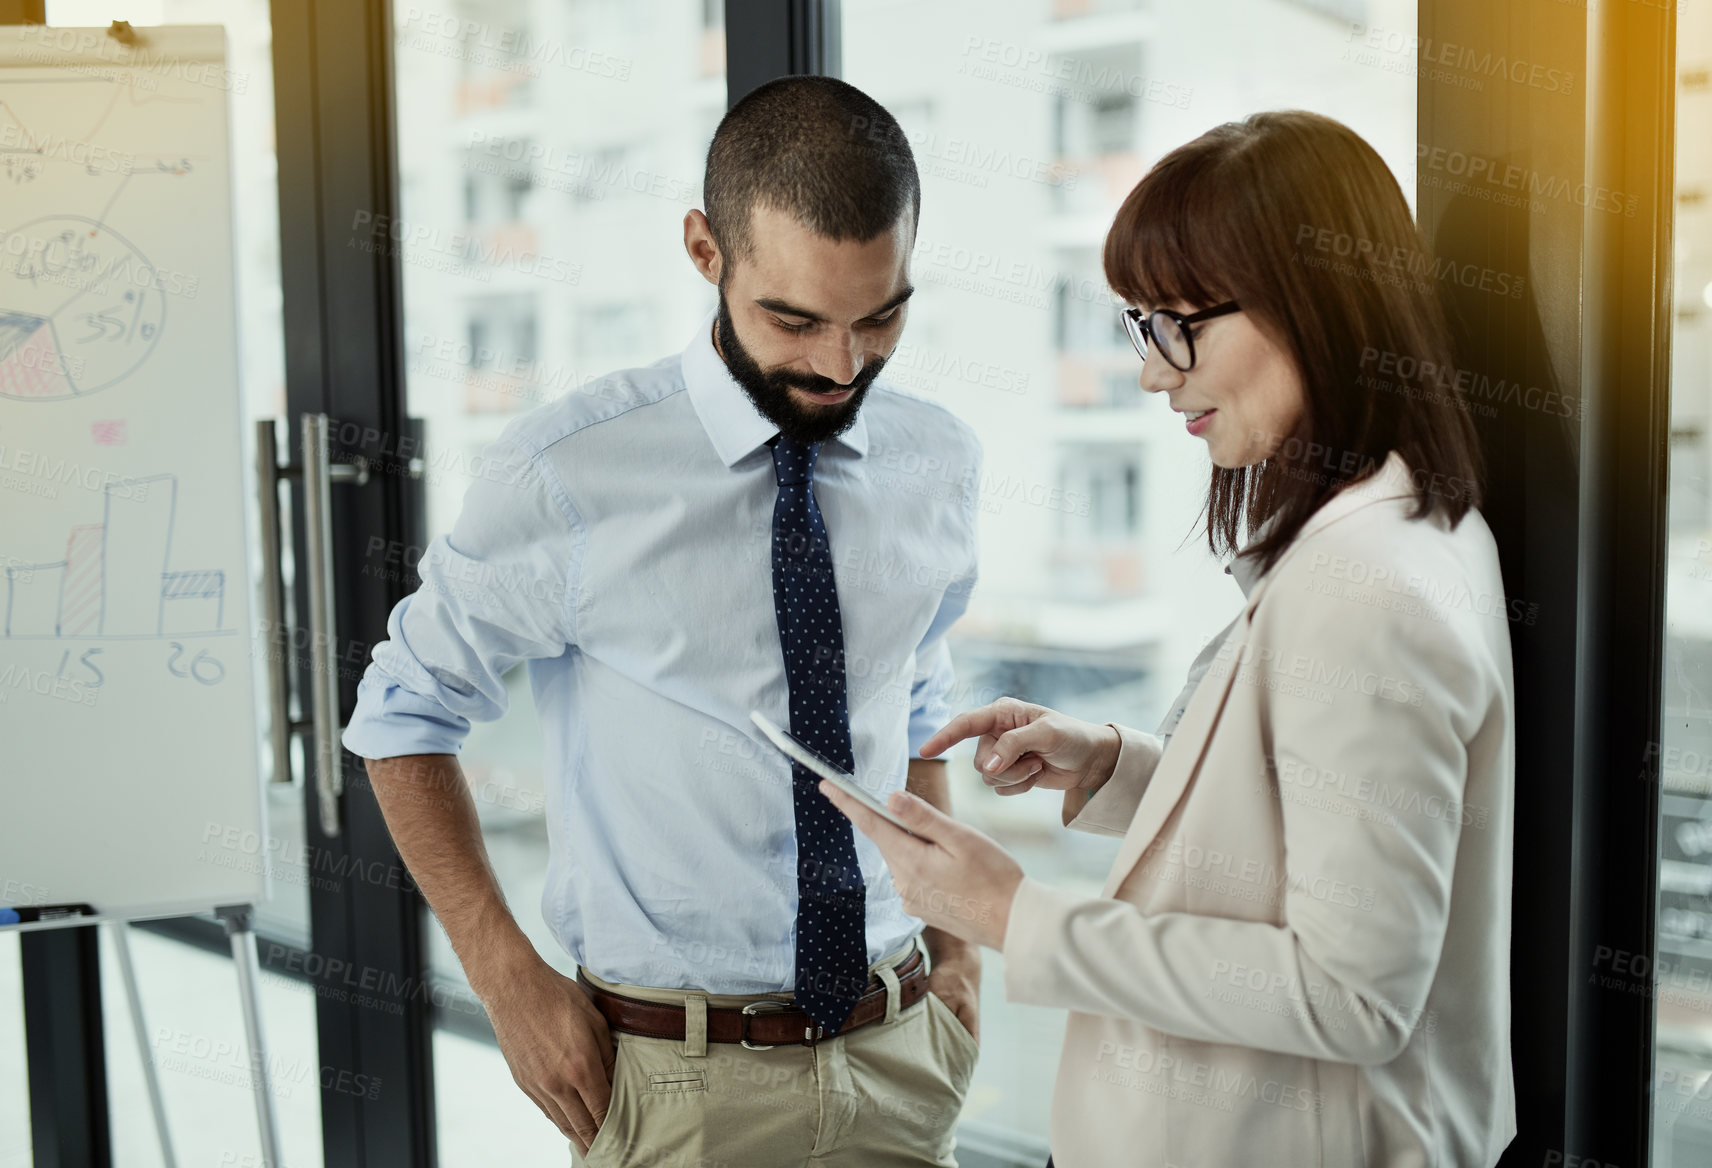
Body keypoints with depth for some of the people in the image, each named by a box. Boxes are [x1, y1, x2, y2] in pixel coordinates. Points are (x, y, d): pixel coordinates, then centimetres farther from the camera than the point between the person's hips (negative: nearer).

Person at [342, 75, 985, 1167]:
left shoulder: (941, 463, -2)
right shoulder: (566, 478, -16)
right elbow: (405, 717, -5)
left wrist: (953, 935, 5)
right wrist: (510, 981, -10)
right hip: (676, 1076, -3)